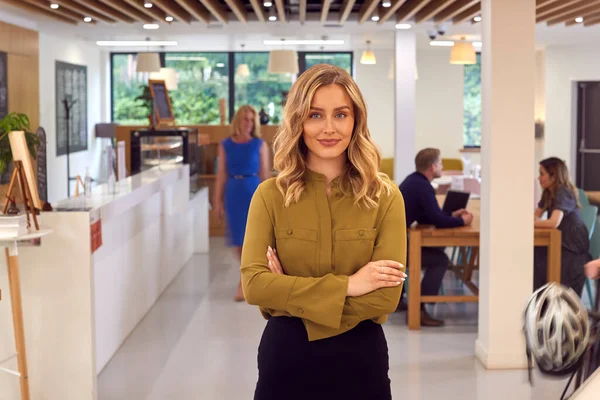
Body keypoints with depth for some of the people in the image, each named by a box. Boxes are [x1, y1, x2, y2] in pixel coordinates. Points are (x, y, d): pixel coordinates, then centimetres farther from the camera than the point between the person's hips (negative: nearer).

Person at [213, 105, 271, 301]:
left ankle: (244, 284, -2)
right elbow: (221, 175, 5)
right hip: (234, 193, 2)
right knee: (238, 239, 8)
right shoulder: (225, 145, 4)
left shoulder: (260, 145, 0)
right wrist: (218, 201, 2)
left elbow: (265, 174, 2)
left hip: (254, 191, -2)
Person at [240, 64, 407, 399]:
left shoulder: (385, 197, -5)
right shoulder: (270, 195, -3)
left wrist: (290, 296, -14)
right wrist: (345, 285, -16)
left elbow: (386, 296, -12)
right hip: (286, 360, 0)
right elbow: (254, 284, -12)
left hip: (360, 361, 0)